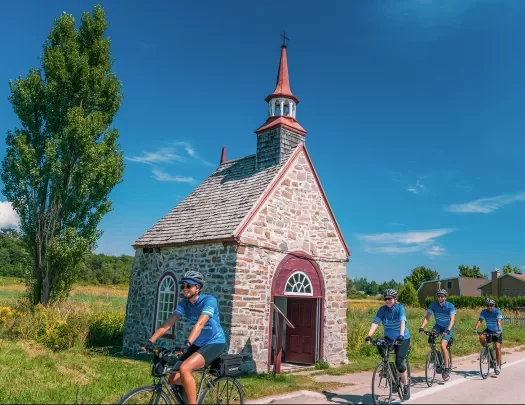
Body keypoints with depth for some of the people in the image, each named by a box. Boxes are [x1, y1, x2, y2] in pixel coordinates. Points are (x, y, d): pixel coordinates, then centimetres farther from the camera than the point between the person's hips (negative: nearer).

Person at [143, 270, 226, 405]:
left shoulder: (209, 300, -20)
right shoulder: (184, 303, -2)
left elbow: (200, 324, -34)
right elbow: (168, 323, -10)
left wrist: (187, 343, -46)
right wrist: (150, 341, -20)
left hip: (214, 343, -7)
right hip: (198, 344, 7)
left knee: (184, 369, -28)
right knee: (173, 379, -2)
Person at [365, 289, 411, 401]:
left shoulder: (400, 307, -15)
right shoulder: (383, 309, -7)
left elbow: (402, 322, -29)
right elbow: (375, 322, -15)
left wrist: (401, 335, -45)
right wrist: (369, 336, -29)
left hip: (403, 338, -4)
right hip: (388, 338, 4)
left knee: (399, 362, -17)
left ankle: (406, 386, 4)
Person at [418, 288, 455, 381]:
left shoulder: (450, 306, -19)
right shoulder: (433, 305, -11)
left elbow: (452, 319, -27)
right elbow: (427, 317, -14)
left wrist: (447, 330, -43)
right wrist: (421, 327, -29)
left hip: (448, 327, -3)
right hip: (438, 326, 3)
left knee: (443, 345, -23)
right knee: (430, 339, -24)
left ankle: (447, 368, -11)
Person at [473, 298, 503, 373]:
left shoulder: (497, 311, -17)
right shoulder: (484, 312, -8)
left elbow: (499, 321, -30)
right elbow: (480, 320, -16)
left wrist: (499, 330, -46)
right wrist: (475, 329, -31)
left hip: (497, 331, -3)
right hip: (489, 330, 3)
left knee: (497, 347, -12)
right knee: (481, 337, -26)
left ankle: (498, 365, 1)